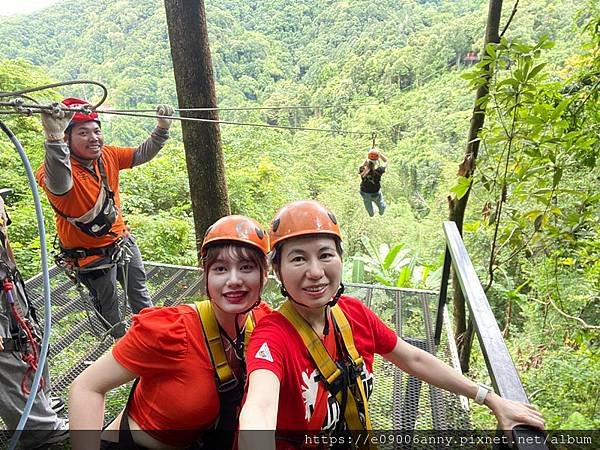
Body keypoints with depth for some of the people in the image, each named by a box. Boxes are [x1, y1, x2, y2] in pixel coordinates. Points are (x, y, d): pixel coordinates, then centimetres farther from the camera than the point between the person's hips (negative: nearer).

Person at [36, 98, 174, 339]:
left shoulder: (108, 156, -11)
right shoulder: (60, 167, -29)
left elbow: (142, 154, 0)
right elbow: (59, 185, -53)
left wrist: (162, 127, -14)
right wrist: (53, 137, -68)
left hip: (122, 239, 6)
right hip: (91, 254, -5)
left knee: (138, 289, 24)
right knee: (107, 303, 18)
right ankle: (121, 339, 46)